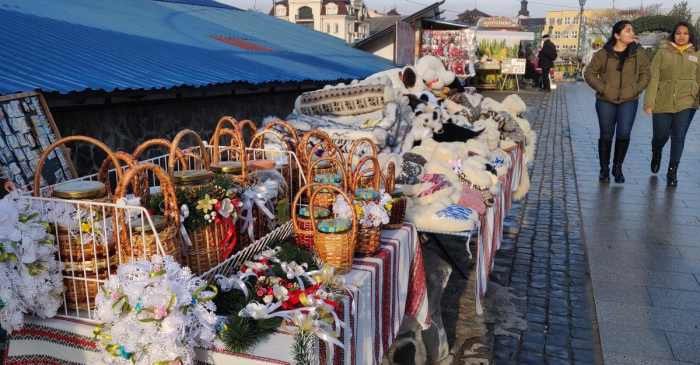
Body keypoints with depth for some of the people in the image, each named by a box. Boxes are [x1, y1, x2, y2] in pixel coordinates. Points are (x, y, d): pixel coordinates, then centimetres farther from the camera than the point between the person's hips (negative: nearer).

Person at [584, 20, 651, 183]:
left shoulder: (639, 53, 3)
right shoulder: (603, 54, -2)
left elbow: (646, 74, 10)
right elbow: (589, 74, 2)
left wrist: (636, 89, -6)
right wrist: (602, 88, -9)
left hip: (629, 101, 1)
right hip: (606, 101, -1)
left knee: (623, 134, -8)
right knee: (606, 135, 6)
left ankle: (618, 168, 11)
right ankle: (604, 169, 18)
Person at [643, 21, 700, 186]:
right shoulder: (663, 52, 0)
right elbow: (653, 78, -5)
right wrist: (649, 102, -11)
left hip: (686, 103, 1)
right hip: (662, 103, -1)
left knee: (678, 137, -2)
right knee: (660, 136, 8)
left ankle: (672, 171, 10)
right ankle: (656, 155, 41)